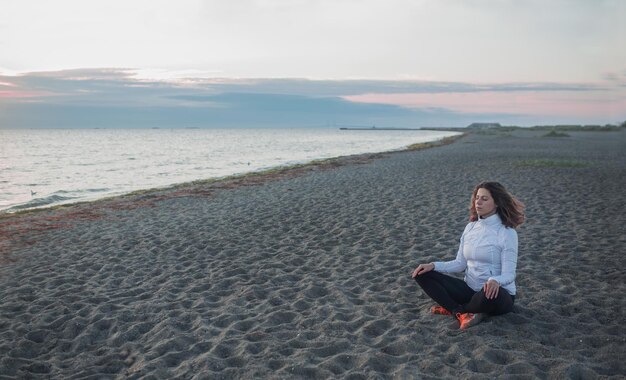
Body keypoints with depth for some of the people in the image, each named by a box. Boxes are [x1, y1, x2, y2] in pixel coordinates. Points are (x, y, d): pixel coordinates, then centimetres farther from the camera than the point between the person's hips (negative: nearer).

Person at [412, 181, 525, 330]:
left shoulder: (507, 233, -13)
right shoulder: (470, 227, 4)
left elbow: (509, 275, -17)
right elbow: (460, 263, 7)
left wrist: (495, 281, -40)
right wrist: (433, 265, -8)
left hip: (498, 295, -5)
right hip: (470, 289, 5)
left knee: (490, 293, -43)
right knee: (423, 275, -9)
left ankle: (452, 309, -12)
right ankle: (462, 314, -24)